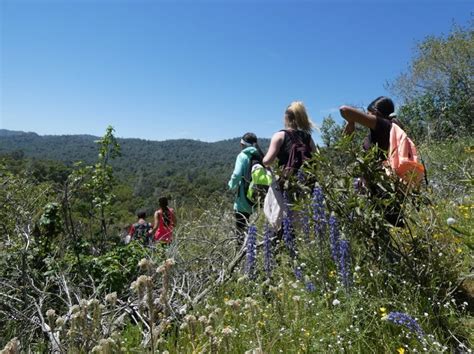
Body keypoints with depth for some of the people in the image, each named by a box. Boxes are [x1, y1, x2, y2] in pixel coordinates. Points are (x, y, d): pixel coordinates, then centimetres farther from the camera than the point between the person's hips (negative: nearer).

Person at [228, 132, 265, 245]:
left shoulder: (243, 156, -7)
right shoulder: (261, 156, 7)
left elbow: (237, 175, -19)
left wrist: (232, 185, -1)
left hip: (243, 201, -5)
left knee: (241, 232, 3)